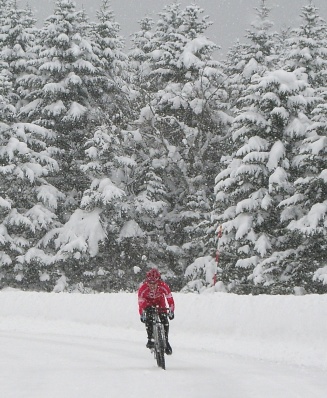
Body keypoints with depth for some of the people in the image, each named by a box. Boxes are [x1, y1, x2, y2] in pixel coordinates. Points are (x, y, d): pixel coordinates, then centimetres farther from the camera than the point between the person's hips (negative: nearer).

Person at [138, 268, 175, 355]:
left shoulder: (163, 286, -31)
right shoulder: (143, 288, -31)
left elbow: (169, 298, -23)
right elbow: (140, 301, -25)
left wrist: (171, 311, -24)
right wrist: (141, 314, -29)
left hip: (160, 304, 1)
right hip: (148, 304, -1)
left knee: (165, 321, -15)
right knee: (148, 320, -26)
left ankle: (166, 341, -1)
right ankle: (150, 339, -14)